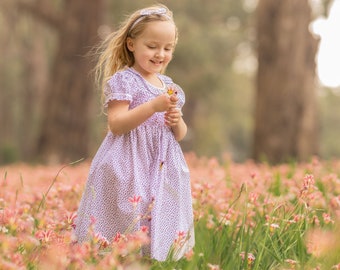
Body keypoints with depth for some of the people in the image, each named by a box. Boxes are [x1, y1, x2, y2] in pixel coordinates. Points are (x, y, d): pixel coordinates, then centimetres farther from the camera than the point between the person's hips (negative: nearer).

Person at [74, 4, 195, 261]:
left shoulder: (169, 86, 14)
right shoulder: (123, 80, -5)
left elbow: (180, 135, 19)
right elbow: (116, 124, -16)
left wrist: (177, 121, -4)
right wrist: (153, 106, -23)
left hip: (164, 170, 6)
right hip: (129, 168, -6)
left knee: (163, 228, 4)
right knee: (128, 226, -11)